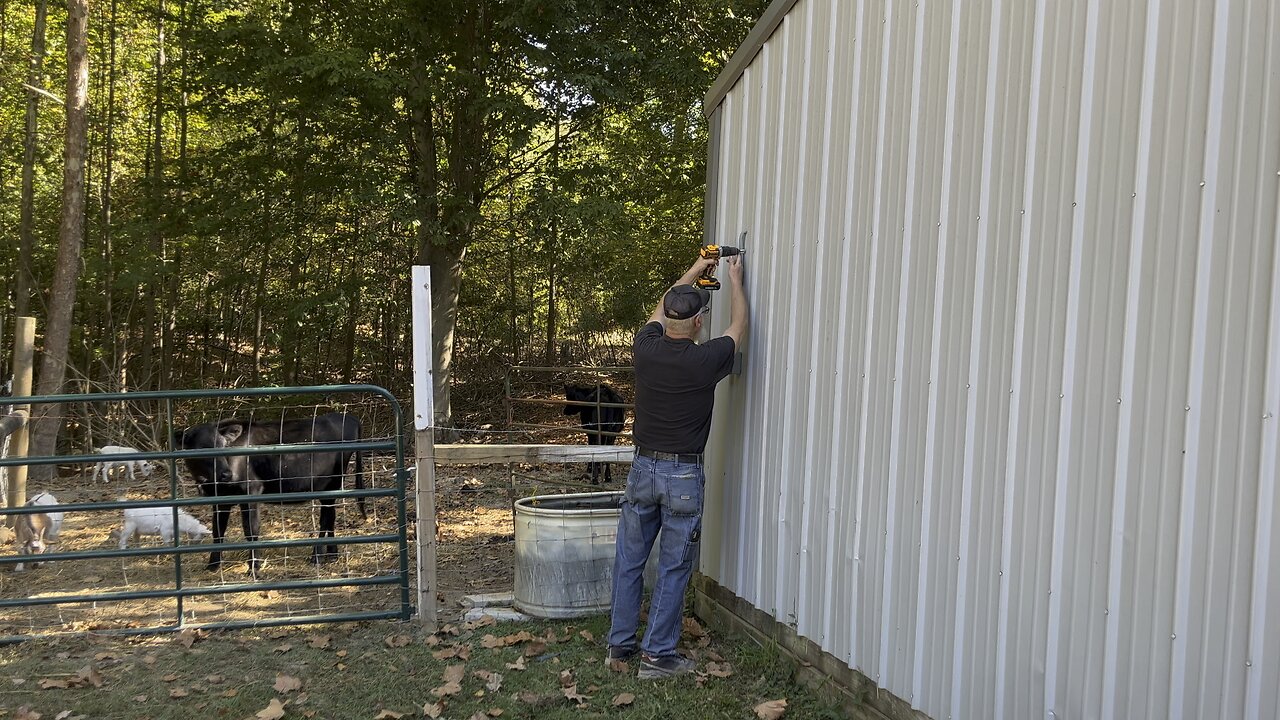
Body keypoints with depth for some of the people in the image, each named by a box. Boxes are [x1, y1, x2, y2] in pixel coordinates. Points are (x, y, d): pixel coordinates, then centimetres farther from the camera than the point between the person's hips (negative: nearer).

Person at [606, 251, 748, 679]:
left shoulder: (647, 348, -4)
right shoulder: (705, 360, -13)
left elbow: (660, 310, 19)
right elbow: (738, 327, 7)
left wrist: (696, 270, 27)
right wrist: (735, 280, 22)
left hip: (643, 468, 4)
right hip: (684, 475, -4)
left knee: (630, 560, 13)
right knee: (674, 568, 5)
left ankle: (620, 644, 22)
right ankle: (658, 655, 8)